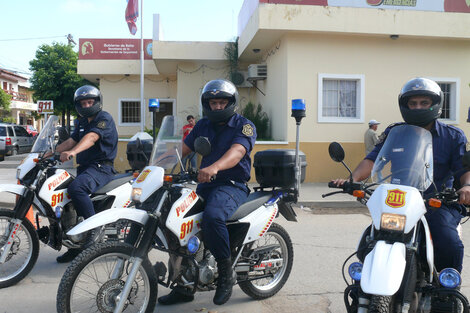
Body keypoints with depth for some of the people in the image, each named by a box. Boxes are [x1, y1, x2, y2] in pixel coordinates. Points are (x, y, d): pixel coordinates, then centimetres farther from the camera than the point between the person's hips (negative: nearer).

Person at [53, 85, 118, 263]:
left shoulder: (104, 118, -8)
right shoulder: (82, 122, 22)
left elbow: (92, 137, -26)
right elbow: (70, 141, 17)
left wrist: (72, 152, -42)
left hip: (101, 168, -9)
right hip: (84, 168, 9)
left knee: (76, 188, -35)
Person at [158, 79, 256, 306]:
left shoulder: (244, 125, -4)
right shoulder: (202, 125, 16)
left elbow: (237, 151, -23)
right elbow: (183, 148, 12)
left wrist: (214, 167, -43)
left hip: (232, 185, -6)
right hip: (205, 184, 7)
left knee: (212, 216, -35)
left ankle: (226, 274, -14)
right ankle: (183, 287, 9)